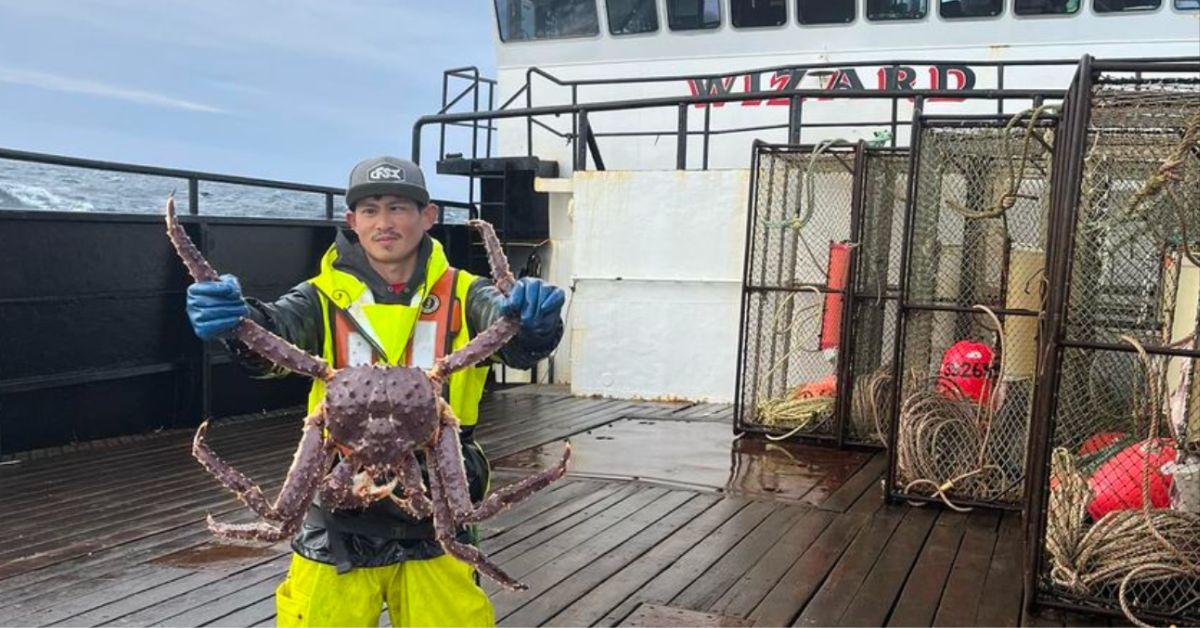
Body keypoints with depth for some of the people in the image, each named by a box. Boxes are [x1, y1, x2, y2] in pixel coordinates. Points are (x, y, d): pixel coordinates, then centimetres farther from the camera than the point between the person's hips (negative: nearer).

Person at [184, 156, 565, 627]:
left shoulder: (461, 296, -2)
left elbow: (518, 339, -19)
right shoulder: (326, 298, 0)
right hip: (339, 523, 0)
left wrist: (534, 320, -42)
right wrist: (234, 320, -41)